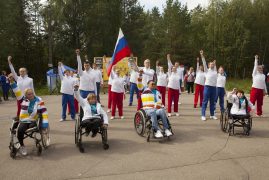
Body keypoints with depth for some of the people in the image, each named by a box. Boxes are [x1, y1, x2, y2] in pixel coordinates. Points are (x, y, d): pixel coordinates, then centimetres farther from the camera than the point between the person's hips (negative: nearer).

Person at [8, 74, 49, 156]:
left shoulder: (39, 100, -4)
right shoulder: (23, 99, 2)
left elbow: (44, 111, -8)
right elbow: (17, 91, -4)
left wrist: (45, 123, -16)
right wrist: (12, 81, -17)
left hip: (34, 121, -1)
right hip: (24, 121, 1)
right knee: (20, 130, -28)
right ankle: (22, 146, -3)